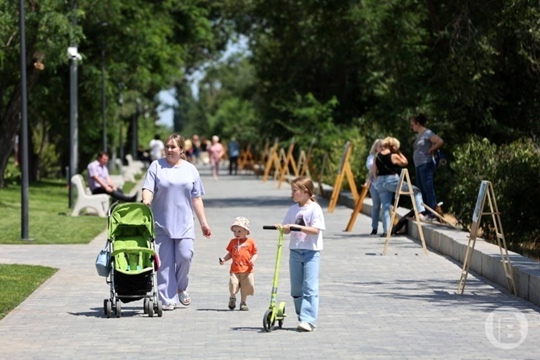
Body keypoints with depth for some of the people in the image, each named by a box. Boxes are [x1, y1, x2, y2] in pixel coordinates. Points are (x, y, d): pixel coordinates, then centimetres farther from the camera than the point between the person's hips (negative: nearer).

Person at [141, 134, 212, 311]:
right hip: (161, 223, -1)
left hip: (184, 223, 1)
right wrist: (146, 201, -27)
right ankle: (168, 299, 4)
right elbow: (148, 188, -5)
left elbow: (196, 198, 12)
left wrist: (203, 223, 10)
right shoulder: (156, 166, 5)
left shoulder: (190, 169, 11)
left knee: (185, 256, -11)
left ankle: (181, 288, 15)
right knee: (165, 262, -2)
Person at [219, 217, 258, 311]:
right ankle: (232, 299, 7)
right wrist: (224, 259, -1)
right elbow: (230, 254, 15)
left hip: (247, 270, -1)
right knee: (233, 283, -16)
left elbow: (255, 254, 5)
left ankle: (243, 302, 22)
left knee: (246, 287, 5)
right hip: (235, 269, 1)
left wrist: (253, 260, -15)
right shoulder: (233, 242, 10)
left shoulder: (250, 242, 2)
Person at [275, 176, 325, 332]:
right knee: (296, 288, 8)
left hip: (311, 252, -6)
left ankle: (308, 320, -14)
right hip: (295, 251, 6)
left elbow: (315, 230, -17)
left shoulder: (315, 209, -8)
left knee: (309, 287, -11)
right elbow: (288, 229, 12)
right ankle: (303, 317, 19)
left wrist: (296, 227, -24)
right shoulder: (293, 209, 9)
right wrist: (282, 228, -10)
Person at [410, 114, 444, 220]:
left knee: (428, 189, -10)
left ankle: (432, 214, -10)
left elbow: (440, 142, -20)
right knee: (421, 190, 10)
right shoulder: (419, 135, 17)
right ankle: (425, 213, 13)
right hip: (418, 165, 10)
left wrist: (430, 151, -11)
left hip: (426, 164, -10)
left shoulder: (427, 133, -9)